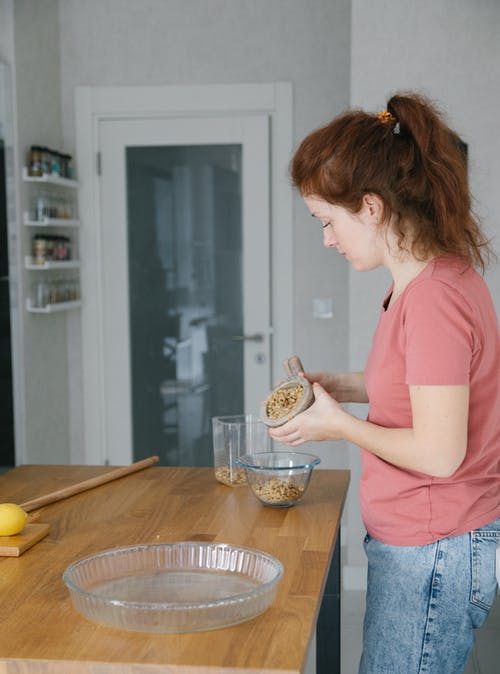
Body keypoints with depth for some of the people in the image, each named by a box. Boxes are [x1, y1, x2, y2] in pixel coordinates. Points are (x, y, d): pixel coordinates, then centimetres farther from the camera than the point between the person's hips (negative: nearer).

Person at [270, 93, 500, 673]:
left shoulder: (433, 298, -25)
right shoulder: (431, 276, 6)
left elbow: (439, 452, -24)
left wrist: (337, 424, -11)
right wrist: (346, 387, 6)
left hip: (432, 554, -9)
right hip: (418, 542, 10)